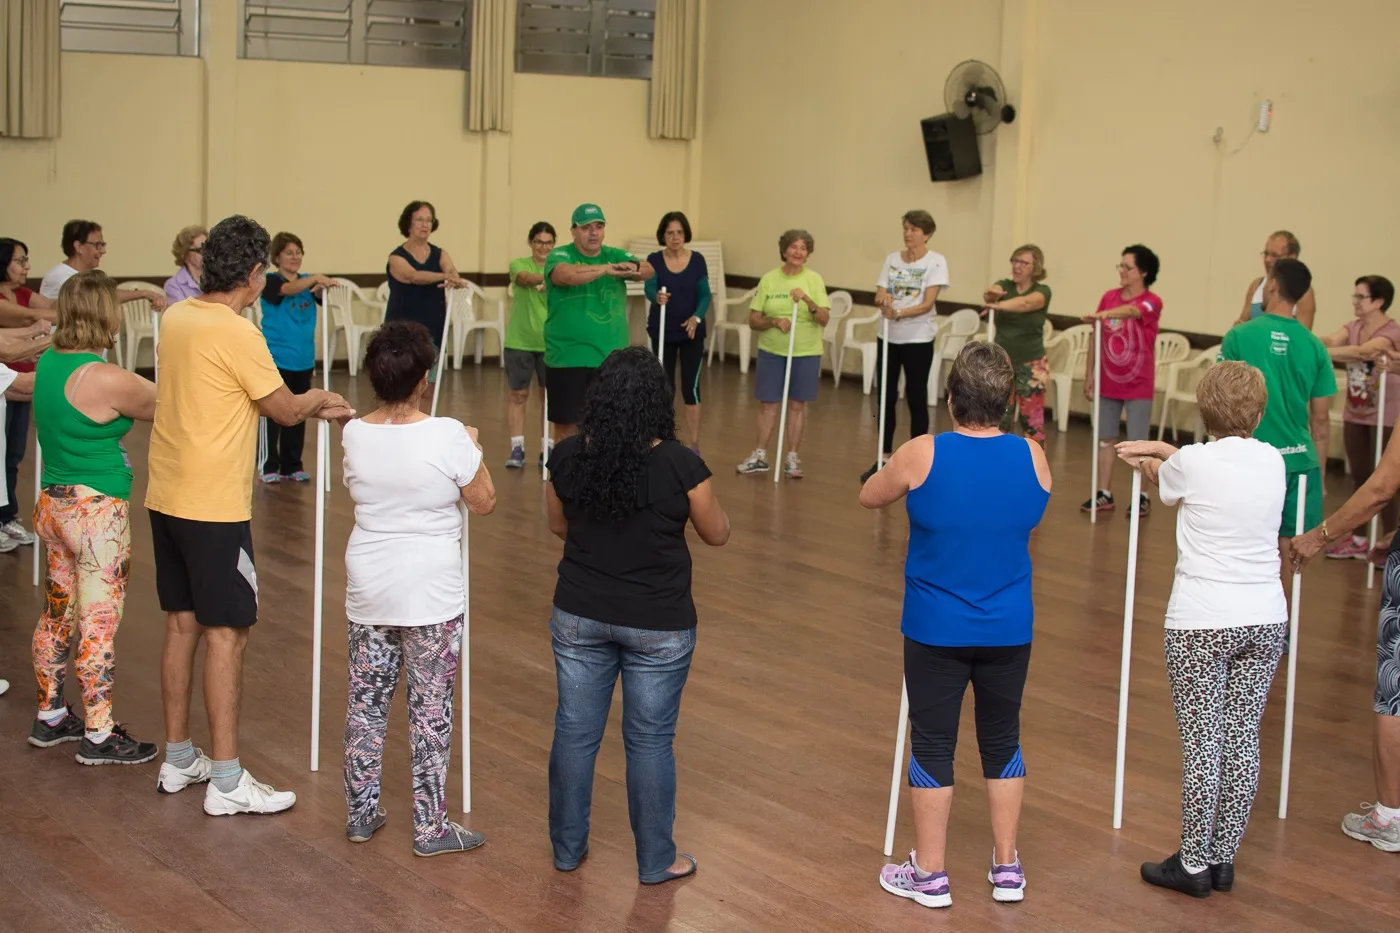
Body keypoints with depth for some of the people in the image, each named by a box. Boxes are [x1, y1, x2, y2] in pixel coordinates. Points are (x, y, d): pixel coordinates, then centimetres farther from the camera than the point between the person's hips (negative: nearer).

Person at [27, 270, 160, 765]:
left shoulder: (48, 364, 4)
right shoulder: (106, 379, -21)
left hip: (52, 504, 9)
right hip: (96, 511, -8)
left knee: (57, 616, 18)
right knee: (99, 624, 0)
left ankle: (50, 716, 30)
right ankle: (98, 736, 8)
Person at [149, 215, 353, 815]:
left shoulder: (176, 318, 7)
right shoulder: (236, 333, -18)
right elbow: (284, 411, -9)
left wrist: (307, 407, 18)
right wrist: (319, 399, 13)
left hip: (166, 498, 8)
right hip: (214, 507, -8)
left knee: (181, 625, 15)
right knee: (225, 633, -3)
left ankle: (178, 760, 25)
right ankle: (227, 783, 1)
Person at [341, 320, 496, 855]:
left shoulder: (355, 434, -5)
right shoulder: (447, 436, -17)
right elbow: (484, 503, -6)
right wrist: (473, 449, 9)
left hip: (368, 589, 4)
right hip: (430, 591, -4)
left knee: (366, 700, 15)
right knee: (430, 709, 5)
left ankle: (360, 814, 25)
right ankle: (431, 828, 12)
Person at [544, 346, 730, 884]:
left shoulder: (567, 457, -9)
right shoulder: (680, 465, -18)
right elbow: (717, 535, -3)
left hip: (579, 616, 3)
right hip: (657, 625, -2)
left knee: (574, 731, 15)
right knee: (650, 740, 10)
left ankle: (567, 849, 28)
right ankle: (655, 861, 21)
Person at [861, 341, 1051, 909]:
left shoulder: (922, 456, -16)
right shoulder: (1033, 458, -8)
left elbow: (869, 498, 3)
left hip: (936, 629, -3)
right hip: (1009, 630, 3)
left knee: (933, 745, 8)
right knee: (1002, 740, 16)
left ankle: (929, 874, 16)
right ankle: (1007, 867, 25)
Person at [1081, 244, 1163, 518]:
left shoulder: (1152, 302, -11)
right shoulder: (1109, 297, 3)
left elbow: (1131, 311, -34)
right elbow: (1096, 337, 7)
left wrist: (1105, 314, -54)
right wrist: (1088, 375, 4)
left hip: (1138, 386, -4)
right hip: (1107, 382, 4)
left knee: (1137, 443, 1)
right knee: (1105, 438, 8)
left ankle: (1142, 497, 12)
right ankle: (1104, 494, 16)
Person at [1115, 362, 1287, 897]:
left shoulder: (1191, 463, -9)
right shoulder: (1272, 462, 4)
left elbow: (1165, 486, 15)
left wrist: (1146, 461, 35)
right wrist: (1162, 449, 28)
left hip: (1202, 622, -5)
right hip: (1265, 620, 5)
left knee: (1201, 741, 1)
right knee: (1243, 738, 10)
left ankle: (1194, 863, 9)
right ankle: (1223, 860, 19)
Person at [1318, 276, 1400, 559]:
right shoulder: (1353, 326, 3)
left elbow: (1361, 352, -36)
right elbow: (1332, 340, -17)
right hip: (1355, 413, 6)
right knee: (1359, 477, 13)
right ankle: (1358, 538, 24)